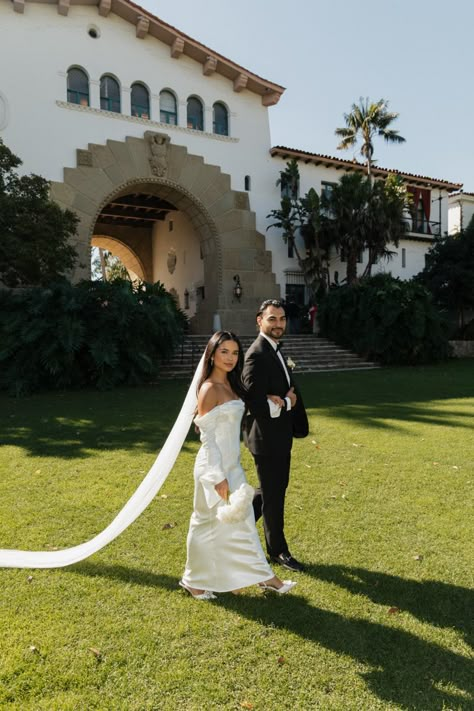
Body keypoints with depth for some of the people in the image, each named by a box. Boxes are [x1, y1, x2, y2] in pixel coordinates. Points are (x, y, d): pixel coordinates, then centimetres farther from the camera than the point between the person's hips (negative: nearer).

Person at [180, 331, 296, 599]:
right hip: (216, 467, -8)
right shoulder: (210, 389, -18)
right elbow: (207, 436, -20)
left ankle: (265, 577, 27)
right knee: (210, 523, 7)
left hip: (232, 466, 8)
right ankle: (195, 580, 27)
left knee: (242, 520, 15)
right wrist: (218, 476, -21)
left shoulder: (230, 386, 8)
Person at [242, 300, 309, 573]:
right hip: (267, 437, -9)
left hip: (280, 435, 9)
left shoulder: (275, 350, 8)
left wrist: (286, 401, -14)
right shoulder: (257, 355, -22)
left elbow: (288, 388, 8)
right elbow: (257, 404, -28)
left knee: (273, 489, 23)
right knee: (274, 494, 8)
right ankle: (278, 550, 28)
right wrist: (288, 403, -14)